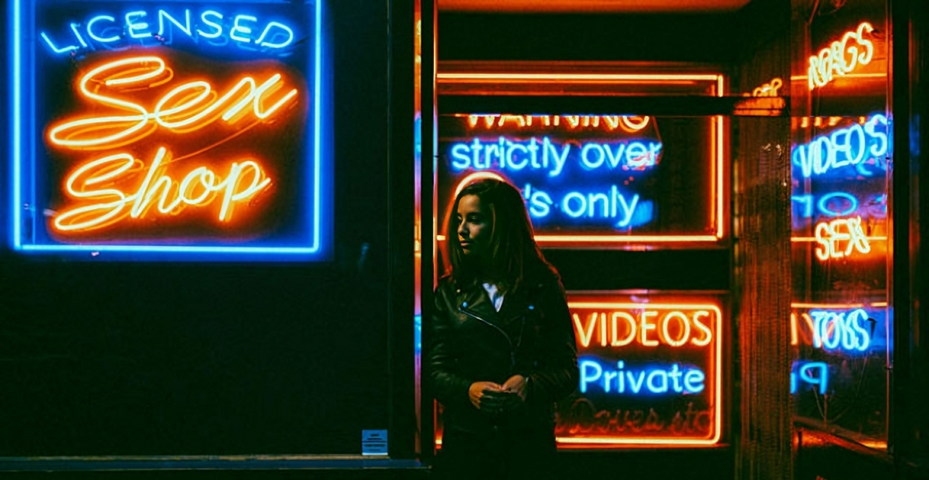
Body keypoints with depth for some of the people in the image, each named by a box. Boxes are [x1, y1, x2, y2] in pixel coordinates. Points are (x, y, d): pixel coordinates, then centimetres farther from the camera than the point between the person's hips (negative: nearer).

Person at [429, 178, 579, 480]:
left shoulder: (544, 288, 2)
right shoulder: (450, 291, 6)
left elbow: (567, 369, 1)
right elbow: (437, 370, 2)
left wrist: (530, 384, -20)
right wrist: (468, 390, -19)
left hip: (529, 440, -1)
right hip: (466, 439, 1)